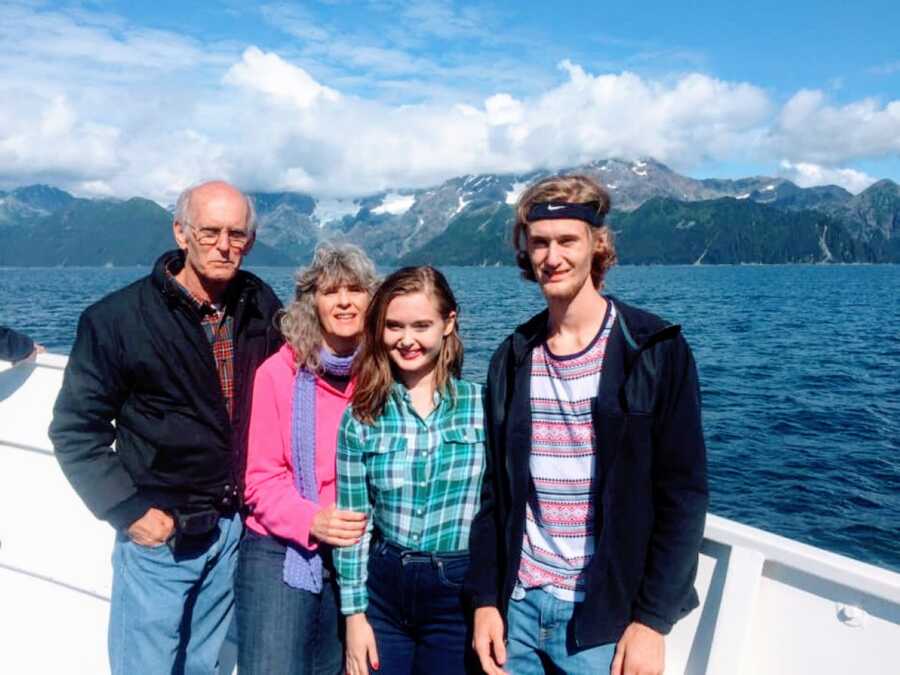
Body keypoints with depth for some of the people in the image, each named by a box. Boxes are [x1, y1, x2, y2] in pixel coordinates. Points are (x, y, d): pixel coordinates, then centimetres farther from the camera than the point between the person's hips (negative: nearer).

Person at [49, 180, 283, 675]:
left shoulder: (261, 307, -1)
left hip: (235, 527, 4)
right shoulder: (118, 318, -13)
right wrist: (126, 510, -12)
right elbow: (75, 429, -7)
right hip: (159, 532, -3)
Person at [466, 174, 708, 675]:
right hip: (518, 607, 4)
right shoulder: (513, 359, 3)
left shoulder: (656, 351, -9)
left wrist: (652, 620, -12)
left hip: (607, 619, -3)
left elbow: (683, 493, -10)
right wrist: (486, 598, 2)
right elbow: (495, 489, 6)